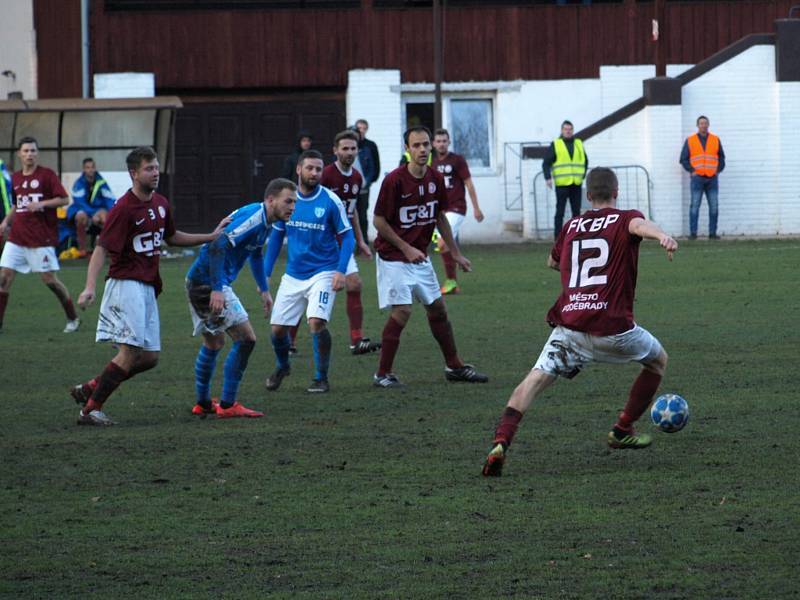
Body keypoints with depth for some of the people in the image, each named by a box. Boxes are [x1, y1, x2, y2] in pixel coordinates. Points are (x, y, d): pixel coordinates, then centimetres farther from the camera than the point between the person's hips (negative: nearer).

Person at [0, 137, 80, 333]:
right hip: (17, 237, 5)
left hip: (41, 238, -5)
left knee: (49, 279, -3)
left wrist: (41, 204, -20)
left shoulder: (46, 175, -5)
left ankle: (73, 319, 13)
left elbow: (65, 199, -9)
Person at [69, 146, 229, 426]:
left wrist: (211, 237, 24)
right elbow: (102, 248, -17)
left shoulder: (161, 203, 12)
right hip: (126, 284, -8)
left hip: (148, 287, 8)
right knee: (130, 351, -17)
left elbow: (171, 237, 29)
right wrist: (90, 287, -29)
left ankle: (90, 389, 16)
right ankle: (90, 409, -10)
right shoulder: (124, 209, -13)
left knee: (149, 357, 6)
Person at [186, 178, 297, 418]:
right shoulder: (252, 218, -20)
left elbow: (255, 253, 31)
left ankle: (203, 403, 33)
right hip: (209, 282, -10)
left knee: (213, 344, 22)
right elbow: (218, 246, -28)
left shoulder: (264, 221, 12)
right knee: (246, 338, -8)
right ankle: (227, 405, -6)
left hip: (198, 281, 10)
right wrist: (217, 290, -31)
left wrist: (264, 290, 33)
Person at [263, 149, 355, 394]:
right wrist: (265, 273, 10)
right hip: (293, 275, 4)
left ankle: (321, 378, -6)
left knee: (316, 322, -23)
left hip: (323, 273, -4)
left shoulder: (330, 201, -9)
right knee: (278, 328, 5)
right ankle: (283, 367, 36)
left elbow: (347, 237, -4)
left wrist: (341, 270, -17)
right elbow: (276, 236, 13)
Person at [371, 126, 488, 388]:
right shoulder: (394, 180, -18)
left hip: (420, 256, 7)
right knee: (401, 311, -14)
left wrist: (456, 253, 16)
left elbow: (440, 217, 15)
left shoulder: (436, 179, 2)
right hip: (393, 257, -7)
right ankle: (382, 374, -6)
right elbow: (379, 220, -13)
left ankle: (454, 366, 25)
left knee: (438, 308, 12)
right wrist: (406, 248, -15)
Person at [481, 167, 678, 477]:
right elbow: (640, 225, -19)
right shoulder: (624, 219, 7)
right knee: (658, 361, 25)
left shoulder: (571, 226, 19)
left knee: (535, 380, -4)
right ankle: (623, 431, 30)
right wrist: (662, 235, -41)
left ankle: (500, 443, -28)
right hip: (612, 326, -2)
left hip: (569, 323, 2)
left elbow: (552, 262, 37)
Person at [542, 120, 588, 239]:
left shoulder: (579, 144, 14)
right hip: (562, 184, -4)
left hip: (576, 184, 4)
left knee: (576, 211, 7)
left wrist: (583, 174, 10)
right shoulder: (555, 145, 1)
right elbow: (546, 163, -1)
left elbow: (585, 161, 24)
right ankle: (557, 238, -3)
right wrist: (548, 178, -14)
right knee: (560, 212, -4)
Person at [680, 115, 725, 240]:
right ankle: (693, 233, -8)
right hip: (697, 178, -2)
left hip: (712, 178, 2)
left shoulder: (716, 140, 11)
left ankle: (712, 232, 2)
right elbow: (683, 159, 7)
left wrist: (718, 170, 3)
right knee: (695, 205, -8)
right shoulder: (690, 141, 6)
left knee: (714, 206, -2)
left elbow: (721, 157, 17)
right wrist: (691, 171, -5)